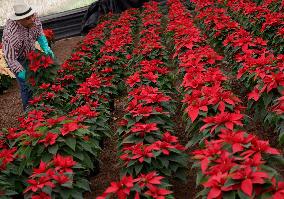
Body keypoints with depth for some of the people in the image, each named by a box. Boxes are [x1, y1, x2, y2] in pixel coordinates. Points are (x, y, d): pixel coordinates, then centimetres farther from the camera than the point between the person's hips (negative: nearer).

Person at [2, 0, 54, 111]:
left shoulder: (35, 19, -25)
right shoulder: (12, 35, -42)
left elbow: (40, 34, -4)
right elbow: (10, 59, -34)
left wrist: (46, 48, -19)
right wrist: (23, 75, -36)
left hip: (30, 52, 6)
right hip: (16, 58, -6)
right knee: (26, 85, -3)